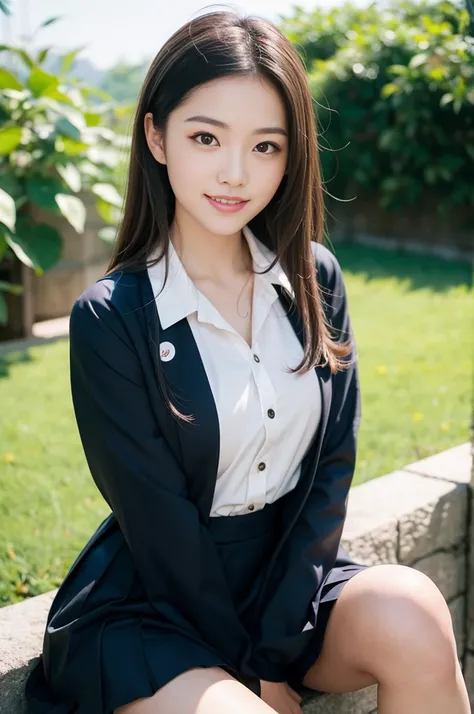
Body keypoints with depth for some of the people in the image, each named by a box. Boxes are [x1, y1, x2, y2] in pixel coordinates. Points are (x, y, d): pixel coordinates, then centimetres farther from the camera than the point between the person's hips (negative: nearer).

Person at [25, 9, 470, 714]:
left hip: (291, 576, 4)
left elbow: (332, 470, -3)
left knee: (411, 614, -25)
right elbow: (158, 524, -12)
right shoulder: (111, 318, -13)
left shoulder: (314, 279, -1)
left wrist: (276, 648, -10)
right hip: (157, 603, -3)